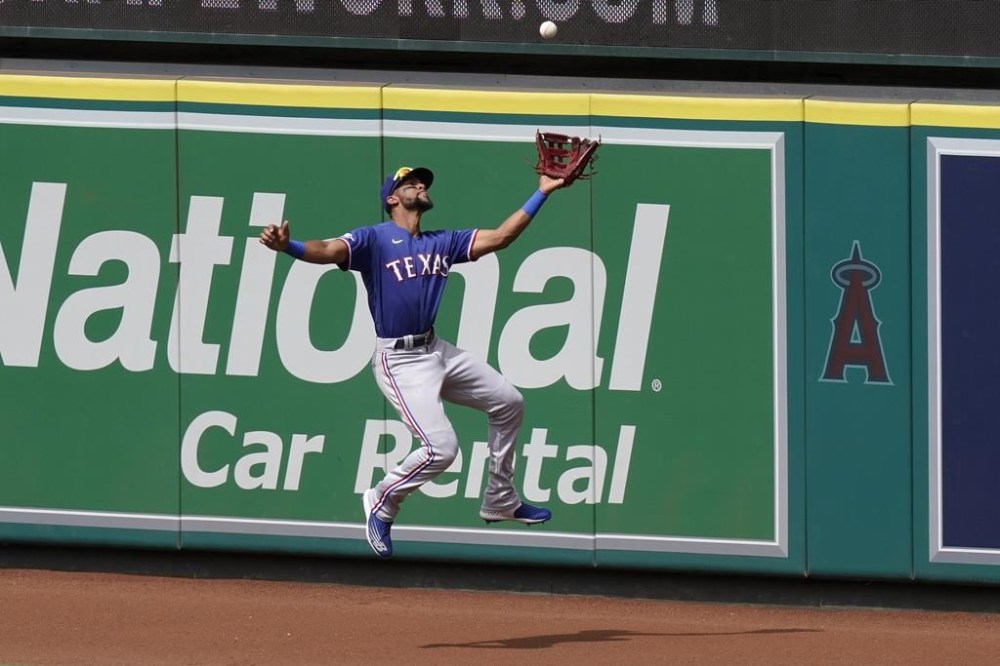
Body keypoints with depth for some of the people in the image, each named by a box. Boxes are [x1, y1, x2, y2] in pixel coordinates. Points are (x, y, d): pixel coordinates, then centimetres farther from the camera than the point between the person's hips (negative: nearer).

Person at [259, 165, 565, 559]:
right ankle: (381, 503, 6)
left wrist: (542, 193, 5)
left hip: (437, 352, 8)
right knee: (441, 448, -19)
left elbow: (500, 237, 9)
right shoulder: (374, 239, -9)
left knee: (508, 403, 16)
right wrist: (286, 246, -45)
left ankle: (500, 502, 31)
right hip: (399, 360, -8)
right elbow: (328, 251, -25)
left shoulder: (442, 243, 11)